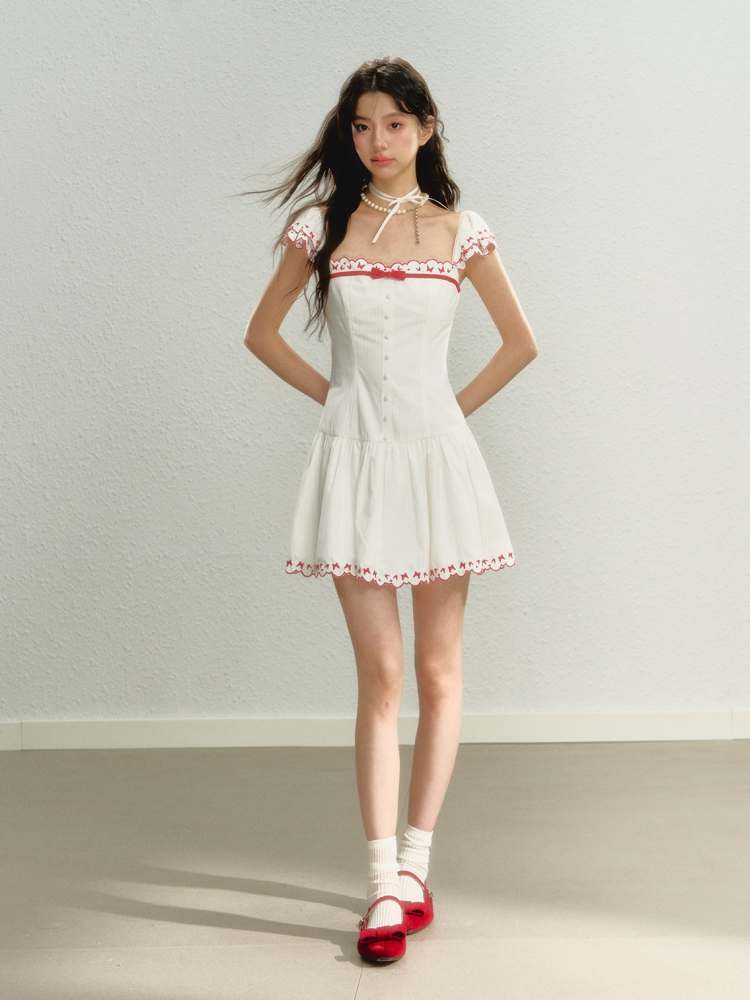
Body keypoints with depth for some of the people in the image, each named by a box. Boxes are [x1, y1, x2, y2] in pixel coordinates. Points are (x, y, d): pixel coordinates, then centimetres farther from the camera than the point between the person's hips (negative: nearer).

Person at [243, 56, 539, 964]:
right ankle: (385, 886, 2)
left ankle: (414, 862, 17)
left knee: (438, 670, 4)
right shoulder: (321, 226, 4)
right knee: (379, 673, -2)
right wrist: (331, 394, 7)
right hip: (354, 456, -1)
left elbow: (520, 342, 12)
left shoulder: (461, 231, 4)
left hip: (436, 455, 1)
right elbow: (262, 333, 13)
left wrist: (459, 407, 6)